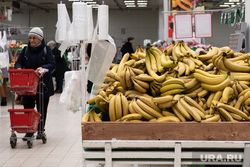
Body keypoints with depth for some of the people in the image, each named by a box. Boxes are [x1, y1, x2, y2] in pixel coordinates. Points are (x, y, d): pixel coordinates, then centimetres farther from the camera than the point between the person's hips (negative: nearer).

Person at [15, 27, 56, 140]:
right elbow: (19, 62, 5)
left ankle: (41, 130, 19)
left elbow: (52, 64, -10)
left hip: (43, 84, -2)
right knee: (27, 108, 0)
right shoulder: (26, 50, 7)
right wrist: (18, 68, -19)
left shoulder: (46, 49, -2)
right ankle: (29, 131, 8)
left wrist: (43, 68, -29)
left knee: (42, 109, 7)